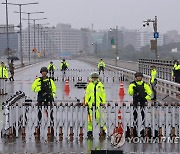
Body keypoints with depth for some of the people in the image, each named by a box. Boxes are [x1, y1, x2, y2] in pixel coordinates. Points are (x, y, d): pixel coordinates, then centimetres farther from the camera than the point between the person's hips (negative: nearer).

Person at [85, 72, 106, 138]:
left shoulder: (100, 85, 7)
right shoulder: (89, 85, 10)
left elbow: (103, 94, 6)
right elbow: (87, 94, 11)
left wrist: (103, 102, -1)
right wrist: (86, 102, 4)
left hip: (98, 104, -1)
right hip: (91, 103, 1)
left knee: (99, 117, -5)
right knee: (90, 117, 0)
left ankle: (103, 129, 7)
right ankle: (90, 130, 7)